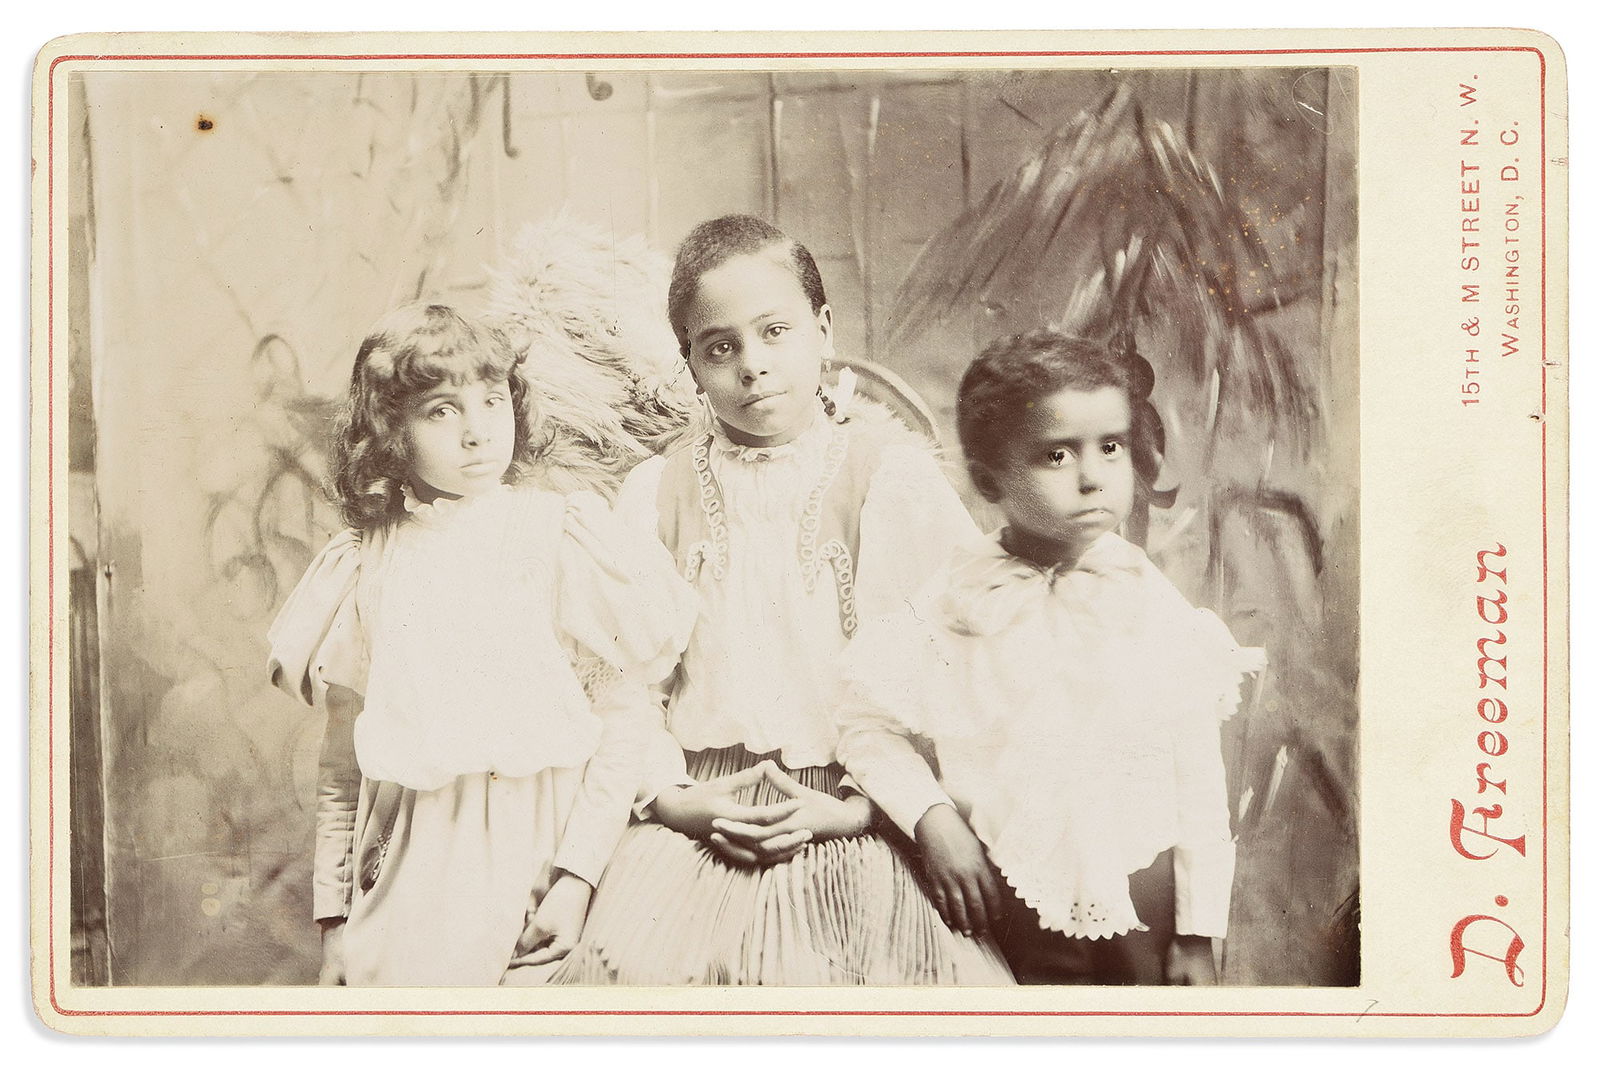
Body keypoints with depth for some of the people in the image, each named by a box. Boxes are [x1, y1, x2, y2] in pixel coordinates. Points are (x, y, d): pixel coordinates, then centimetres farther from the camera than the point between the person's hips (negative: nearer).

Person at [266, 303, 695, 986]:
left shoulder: (561, 535, -4)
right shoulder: (365, 563, 4)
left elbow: (624, 723, -5)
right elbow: (341, 764, 10)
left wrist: (577, 876, -11)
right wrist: (332, 917, 9)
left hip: (535, 853, -2)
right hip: (408, 878, 2)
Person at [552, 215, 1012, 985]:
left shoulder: (893, 473, 0)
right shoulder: (655, 493, 7)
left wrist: (857, 808, -11)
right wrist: (672, 797, -8)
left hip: (855, 822, -1)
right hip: (698, 823, 1)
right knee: (635, 965, -20)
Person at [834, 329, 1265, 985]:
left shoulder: (1159, 610, -6)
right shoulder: (953, 604, -7)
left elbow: (1200, 784, -3)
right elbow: (871, 726, 0)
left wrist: (1199, 936, -2)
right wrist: (930, 818, -15)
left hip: (1141, 906, 1)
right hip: (1004, 904, 0)